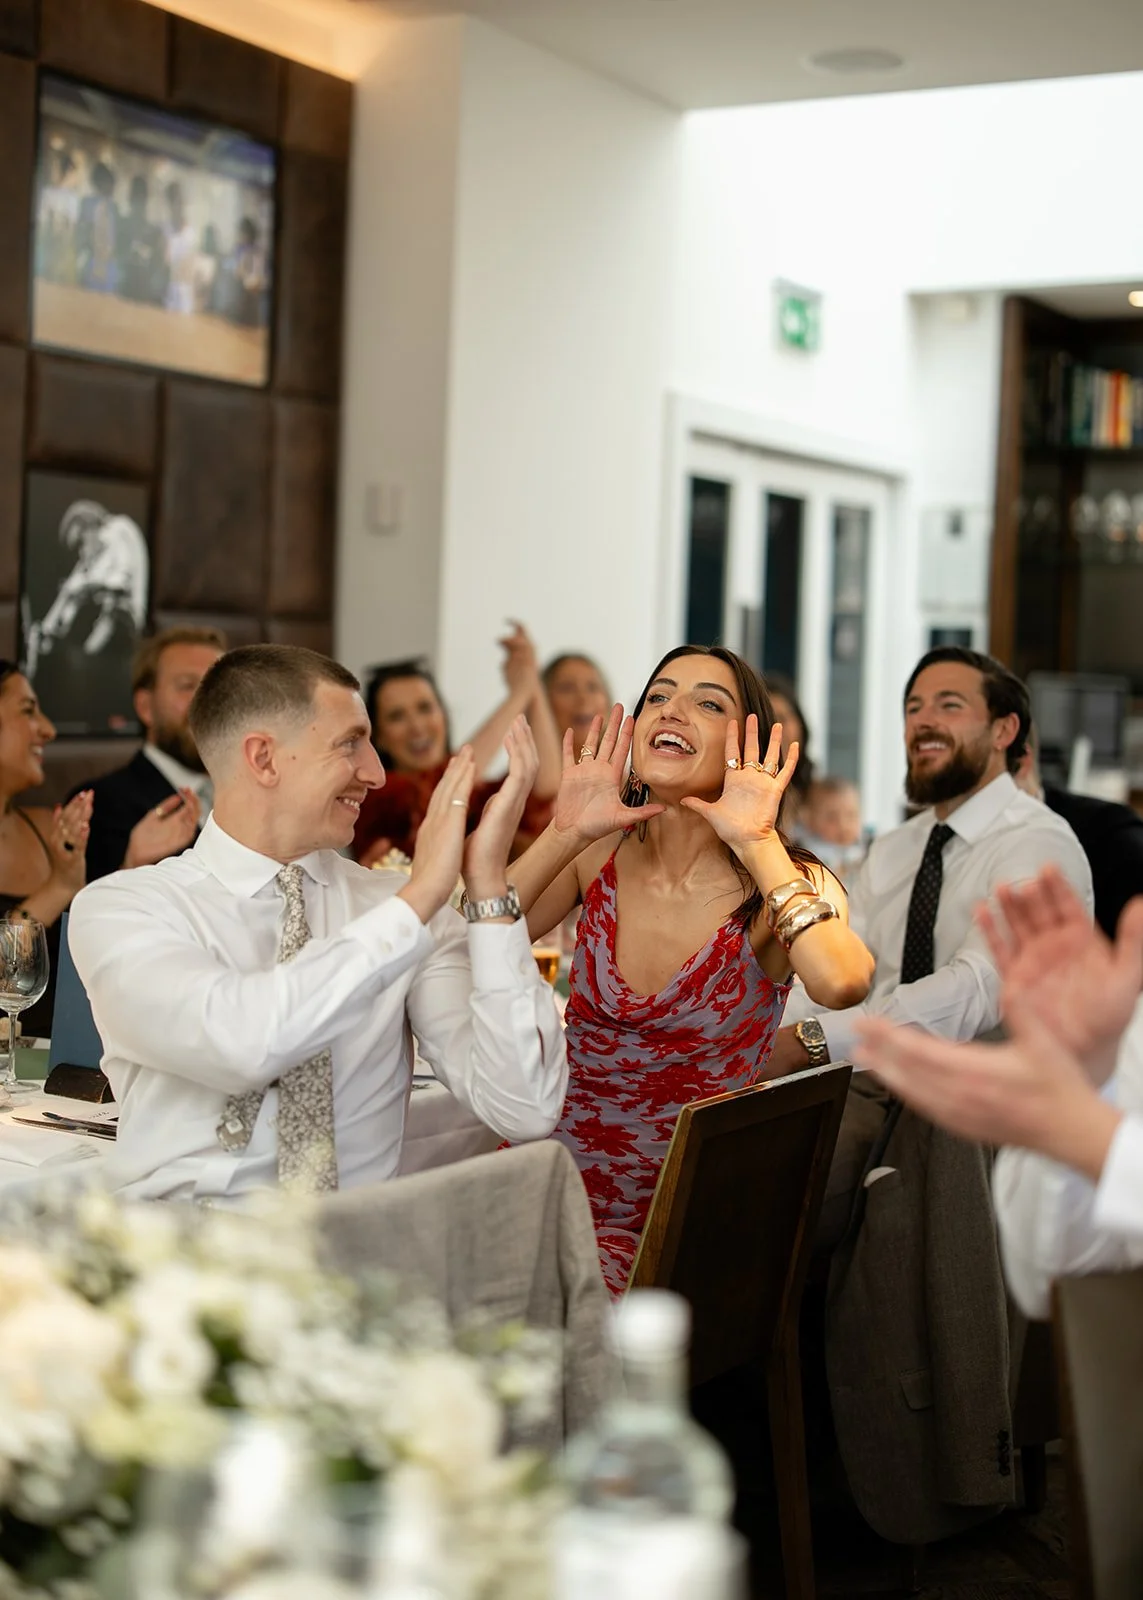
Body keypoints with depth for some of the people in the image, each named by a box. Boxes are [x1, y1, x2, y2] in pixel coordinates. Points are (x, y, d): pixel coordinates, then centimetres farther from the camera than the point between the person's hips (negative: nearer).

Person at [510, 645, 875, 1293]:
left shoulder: (786, 885, -9)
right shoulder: (600, 855, 1)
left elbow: (841, 983, -33)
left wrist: (757, 842, -25)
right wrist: (566, 835, -15)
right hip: (558, 1185, 3)